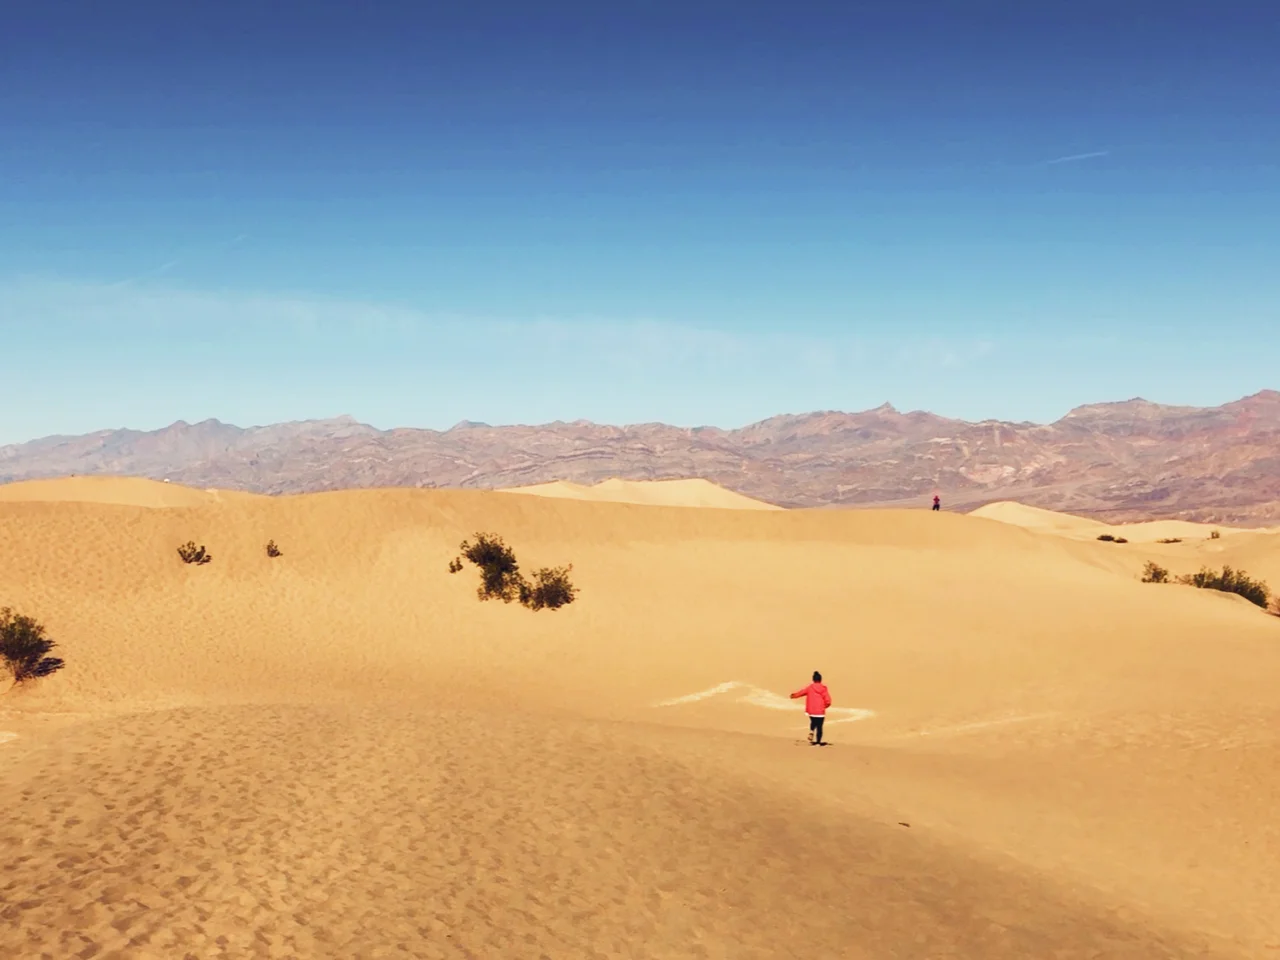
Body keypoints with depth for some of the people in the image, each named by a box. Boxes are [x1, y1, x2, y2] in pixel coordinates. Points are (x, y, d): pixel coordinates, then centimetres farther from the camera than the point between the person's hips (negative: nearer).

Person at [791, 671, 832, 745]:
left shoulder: (810, 688, 0)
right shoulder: (823, 688, -5)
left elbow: (801, 692, 15)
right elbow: (828, 701, -9)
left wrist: (794, 695, 33)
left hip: (812, 711, 2)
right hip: (820, 712, -2)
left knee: (813, 722, 28)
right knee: (819, 727, 4)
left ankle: (811, 732, 2)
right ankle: (818, 742, 0)